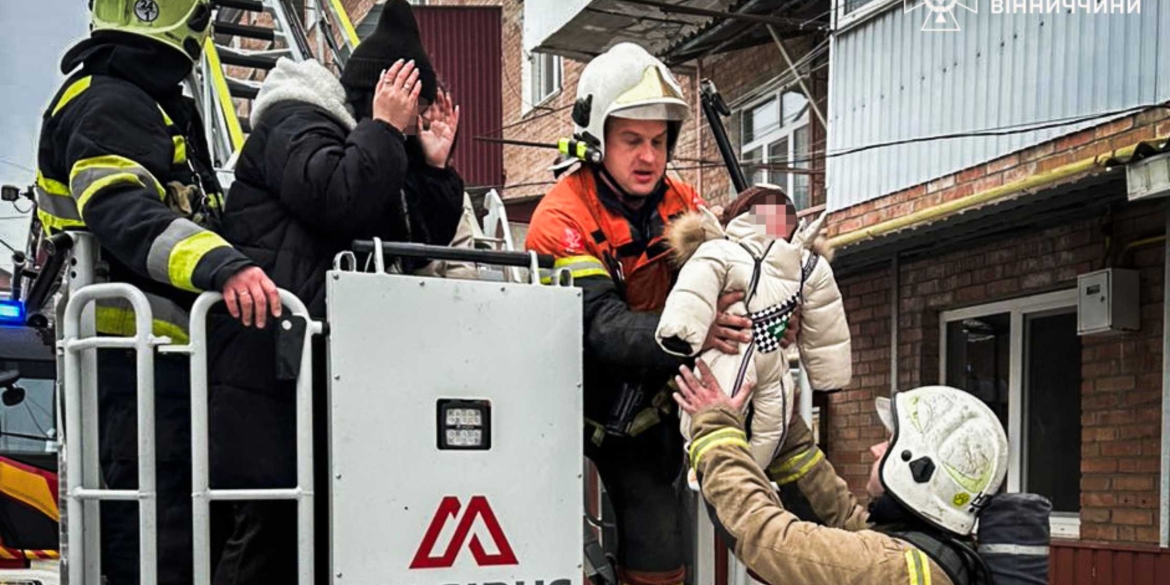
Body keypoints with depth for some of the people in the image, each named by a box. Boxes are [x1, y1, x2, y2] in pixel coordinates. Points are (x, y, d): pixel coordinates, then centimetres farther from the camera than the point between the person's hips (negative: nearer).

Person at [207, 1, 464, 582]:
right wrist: (384, 129, -9)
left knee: (328, 525, 8)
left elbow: (426, 243, 22)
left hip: (333, 368, 10)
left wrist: (434, 167, 11)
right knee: (273, 523, -11)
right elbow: (335, 200, -22)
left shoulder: (368, 145, 25)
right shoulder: (293, 123, -2)